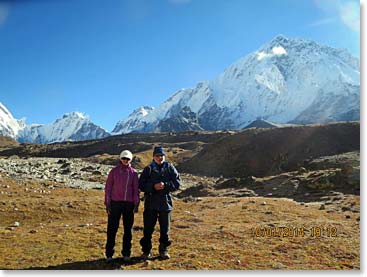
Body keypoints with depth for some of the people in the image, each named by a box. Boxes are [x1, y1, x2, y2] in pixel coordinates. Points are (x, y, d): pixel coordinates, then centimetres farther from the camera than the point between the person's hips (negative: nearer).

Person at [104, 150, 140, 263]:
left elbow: (136, 189, 6)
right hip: (115, 203, -1)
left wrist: (136, 204, 0)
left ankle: (126, 253, 18)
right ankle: (109, 254, 10)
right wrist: (107, 204, -2)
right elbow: (108, 188, 3)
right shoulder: (114, 171, 2)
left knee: (128, 229, 7)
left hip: (129, 204, 1)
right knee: (112, 229, 0)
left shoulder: (133, 173, 4)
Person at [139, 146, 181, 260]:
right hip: (150, 204, -1)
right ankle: (146, 251, 19)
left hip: (165, 203, 1)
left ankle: (164, 250, 25)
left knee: (165, 229, 10)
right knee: (148, 229, 5)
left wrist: (165, 185, -16)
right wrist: (153, 186, -17)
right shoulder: (148, 169, 4)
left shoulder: (170, 168, 5)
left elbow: (177, 182, -1)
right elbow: (141, 185, -3)